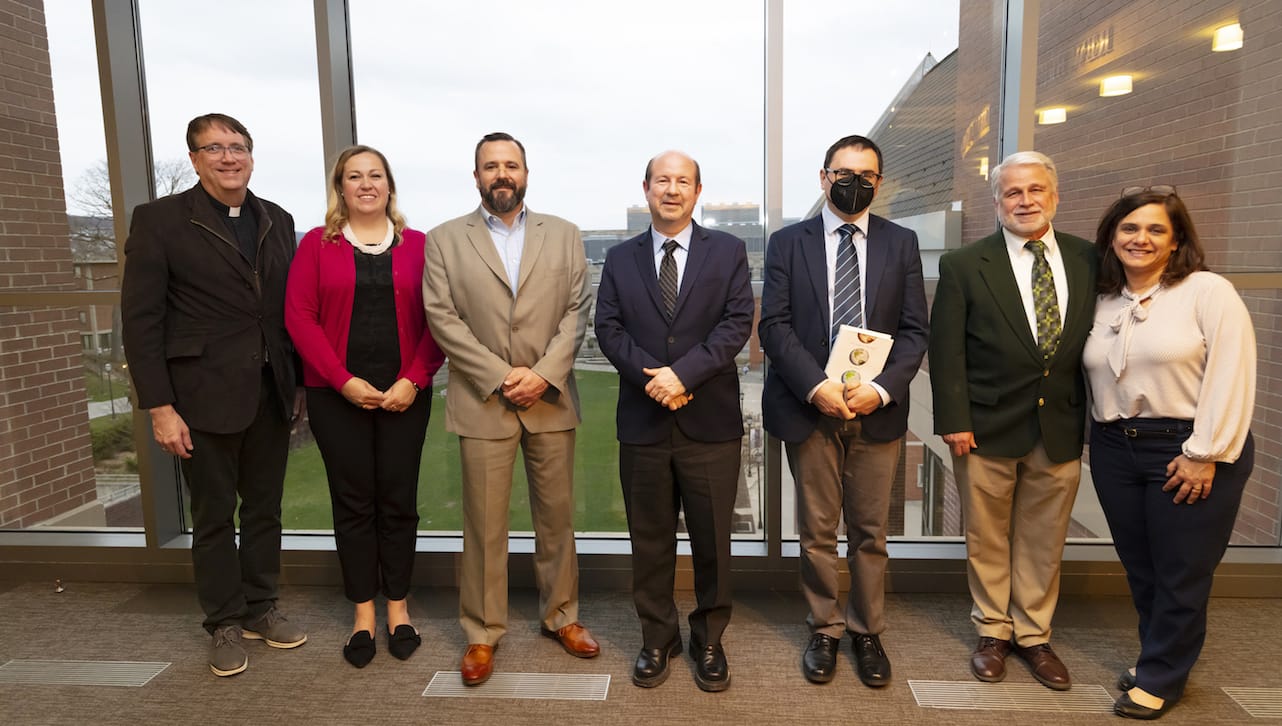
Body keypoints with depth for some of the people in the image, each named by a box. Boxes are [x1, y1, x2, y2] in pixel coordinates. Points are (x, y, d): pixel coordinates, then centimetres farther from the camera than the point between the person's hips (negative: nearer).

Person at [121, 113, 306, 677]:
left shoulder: (277, 221, 8)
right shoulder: (159, 219, -5)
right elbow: (141, 319, -9)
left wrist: (298, 383, 8)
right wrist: (159, 407, -13)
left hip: (270, 393, 4)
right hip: (205, 396, -4)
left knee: (265, 508, 14)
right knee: (214, 515, 8)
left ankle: (260, 608, 31)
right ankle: (225, 625, 25)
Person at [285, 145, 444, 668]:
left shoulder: (417, 246, 5)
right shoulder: (317, 244, 5)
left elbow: (437, 319, 1)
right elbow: (299, 316, -2)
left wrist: (414, 380, -10)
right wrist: (344, 381, -11)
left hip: (404, 394, 0)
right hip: (337, 395, 0)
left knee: (398, 500, 6)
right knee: (353, 502, 7)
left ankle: (398, 607, 22)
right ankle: (363, 614, 21)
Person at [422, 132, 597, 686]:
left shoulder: (563, 235, 9)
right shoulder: (444, 240, 5)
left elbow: (578, 310, 2)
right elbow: (442, 318, -4)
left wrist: (544, 373, -12)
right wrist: (500, 376, -12)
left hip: (551, 399, 2)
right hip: (482, 402, -1)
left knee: (557, 516, 11)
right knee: (485, 525, 5)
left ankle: (560, 615, 29)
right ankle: (482, 633, 21)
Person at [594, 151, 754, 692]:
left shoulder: (728, 251, 4)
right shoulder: (620, 258, 10)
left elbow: (737, 323, -6)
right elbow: (608, 328, 1)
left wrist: (683, 373, -18)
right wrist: (651, 376, -15)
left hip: (711, 422, -1)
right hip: (643, 422, 2)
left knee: (712, 540, 9)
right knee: (650, 540, 12)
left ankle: (709, 641, 29)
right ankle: (657, 639, 30)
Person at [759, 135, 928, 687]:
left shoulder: (901, 243, 7)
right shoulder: (788, 243, 3)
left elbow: (914, 331, 2)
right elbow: (774, 326, -4)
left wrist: (882, 388, -14)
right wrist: (816, 386, -17)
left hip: (877, 410, 1)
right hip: (809, 408, -1)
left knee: (869, 533, 12)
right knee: (817, 532, 10)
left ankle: (867, 632, 31)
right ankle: (824, 631, 28)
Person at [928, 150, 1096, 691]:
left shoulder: (1087, 260, 4)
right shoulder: (964, 266, -4)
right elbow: (946, 351, -6)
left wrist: (1093, 419, 3)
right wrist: (954, 421, -10)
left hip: (1061, 429, 3)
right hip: (987, 428, -2)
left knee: (1044, 541, 14)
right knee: (987, 539, 11)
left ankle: (1033, 635, 32)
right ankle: (993, 633, 30)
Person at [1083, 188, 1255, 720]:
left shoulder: (1207, 291, -6)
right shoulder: (1103, 302, 9)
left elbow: (1230, 377, -12)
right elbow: (1094, 378, 9)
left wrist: (1204, 454, -15)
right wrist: (1100, 443, 1)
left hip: (1190, 451, -4)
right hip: (1115, 451, 5)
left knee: (1181, 573, 6)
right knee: (1140, 569, 12)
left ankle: (1160, 679, 24)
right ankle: (1159, 656, 33)